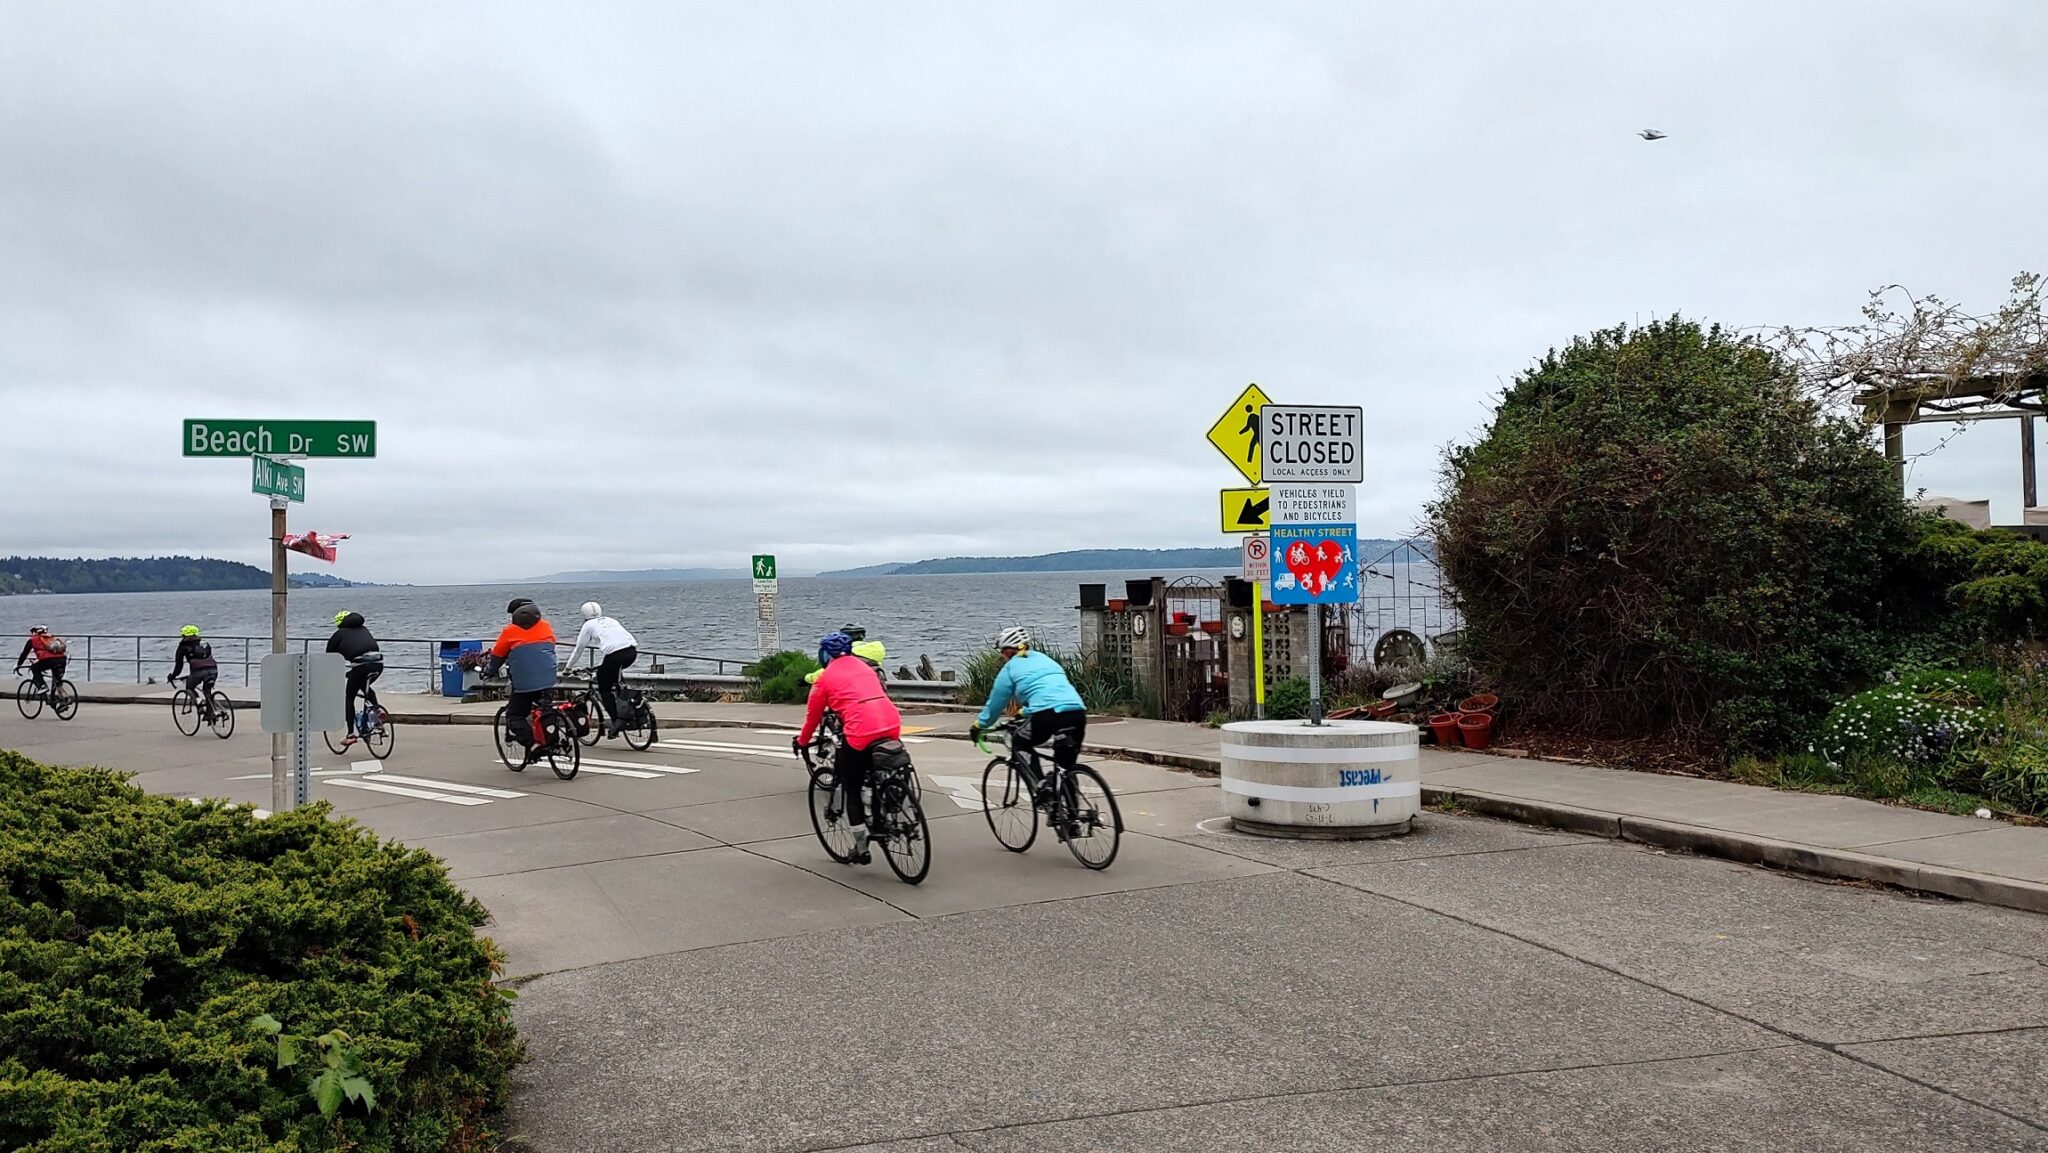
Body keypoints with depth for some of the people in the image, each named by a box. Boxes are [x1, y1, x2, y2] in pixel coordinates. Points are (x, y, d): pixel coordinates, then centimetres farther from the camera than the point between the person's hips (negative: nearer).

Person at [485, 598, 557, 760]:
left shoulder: (510, 632, 3)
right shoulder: (546, 627, 13)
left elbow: (497, 656, 12)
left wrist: (488, 672, 31)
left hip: (524, 683, -4)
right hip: (547, 681, 4)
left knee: (515, 716, 5)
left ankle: (531, 744, -11)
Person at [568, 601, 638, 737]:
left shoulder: (589, 625, 17)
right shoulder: (611, 621, 31)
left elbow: (578, 649, 22)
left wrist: (569, 667, 36)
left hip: (614, 654, -5)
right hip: (632, 651, 5)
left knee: (604, 689, 11)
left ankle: (616, 720, -4)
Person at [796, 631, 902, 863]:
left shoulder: (826, 678, 11)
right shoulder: (864, 667, 25)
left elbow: (813, 715, 19)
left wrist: (802, 742, 36)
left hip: (862, 731, -5)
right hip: (892, 725, 5)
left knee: (852, 789, 12)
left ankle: (861, 849, 15)